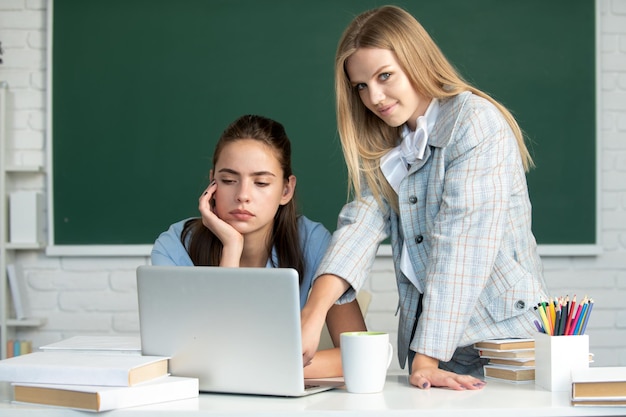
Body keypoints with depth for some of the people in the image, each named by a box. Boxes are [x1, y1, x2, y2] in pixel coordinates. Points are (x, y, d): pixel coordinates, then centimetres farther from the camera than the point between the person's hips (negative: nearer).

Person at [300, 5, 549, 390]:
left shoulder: (476, 121, -8)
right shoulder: (386, 149, 14)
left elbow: (460, 247, -17)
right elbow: (362, 222, -3)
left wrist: (428, 359, -23)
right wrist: (312, 314, -20)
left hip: (499, 331, -5)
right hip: (428, 337, 6)